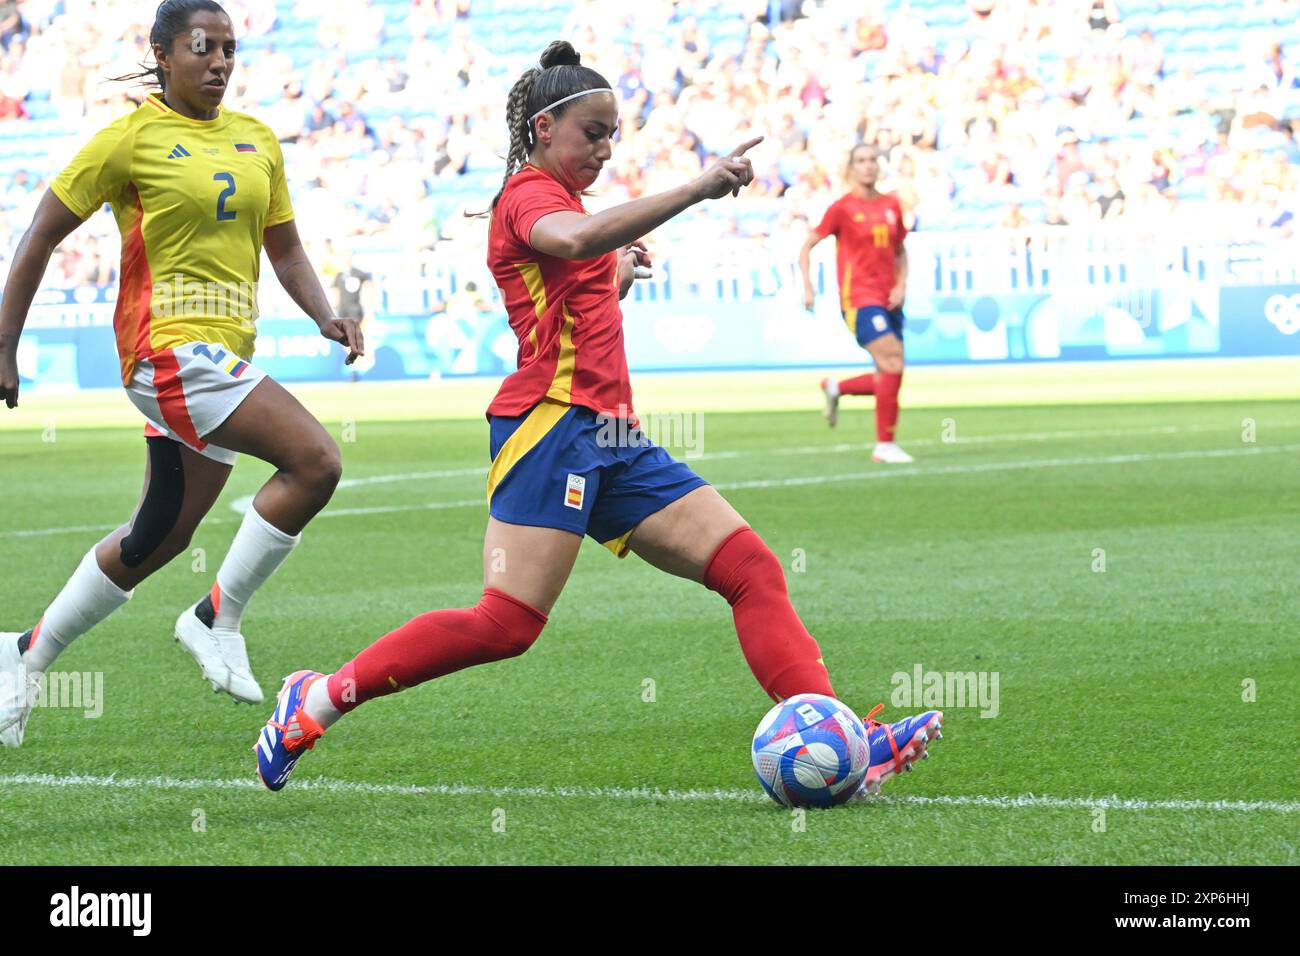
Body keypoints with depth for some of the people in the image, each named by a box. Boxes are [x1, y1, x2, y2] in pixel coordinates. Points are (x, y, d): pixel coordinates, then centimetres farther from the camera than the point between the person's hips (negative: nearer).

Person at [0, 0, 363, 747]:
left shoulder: (257, 141, 13)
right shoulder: (131, 140, -5)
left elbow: (285, 250, 21)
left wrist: (325, 317, 2)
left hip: (226, 355, 8)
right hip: (169, 346, -7)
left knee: (162, 536, 13)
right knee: (316, 461, -21)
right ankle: (218, 618, -8)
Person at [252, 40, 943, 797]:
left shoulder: (554, 199, 24)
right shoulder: (530, 194, -4)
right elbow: (577, 239, -31)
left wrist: (621, 277, 22)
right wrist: (698, 190, -35)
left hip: (612, 438, 10)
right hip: (552, 424, -10)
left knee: (752, 568, -3)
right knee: (507, 624, -18)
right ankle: (318, 700, -6)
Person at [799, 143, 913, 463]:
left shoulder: (891, 205, 10)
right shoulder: (843, 207, -4)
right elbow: (807, 247, 1)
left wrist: (901, 285, 4)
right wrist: (808, 287, -9)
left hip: (888, 300, 6)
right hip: (859, 298, -6)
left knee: (889, 378, 3)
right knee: (892, 364, -19)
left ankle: (835, 388, 30)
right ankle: (884, 445, -11)